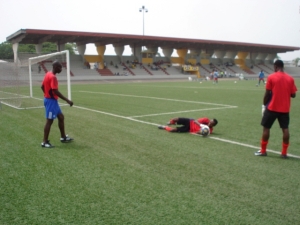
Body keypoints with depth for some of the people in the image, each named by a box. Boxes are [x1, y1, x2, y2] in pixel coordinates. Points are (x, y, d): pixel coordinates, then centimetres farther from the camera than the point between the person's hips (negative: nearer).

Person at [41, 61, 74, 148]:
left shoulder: (48, 74, 9)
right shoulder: (53, 77, -20)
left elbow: (42, 87, 17)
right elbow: (55, 91, -27)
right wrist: (67, 100, -26)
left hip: (51, 100, 10)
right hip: (51, 101, -10)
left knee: (61, 117, 16)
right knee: (49, 121, -3)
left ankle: (63, 137, 25)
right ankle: (44, 142, 5)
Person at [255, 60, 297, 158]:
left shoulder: (271, 77, -8)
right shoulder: (290, 78, 2)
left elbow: (267, 94, -6)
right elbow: (293, 95, 3)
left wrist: (264, 104, 7)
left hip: (272, 108, -3)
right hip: (285, 109, 3)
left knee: (266, 128, 7)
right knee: (285, 129, 7)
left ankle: (263, 151, 12)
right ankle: (284, 153, 9)